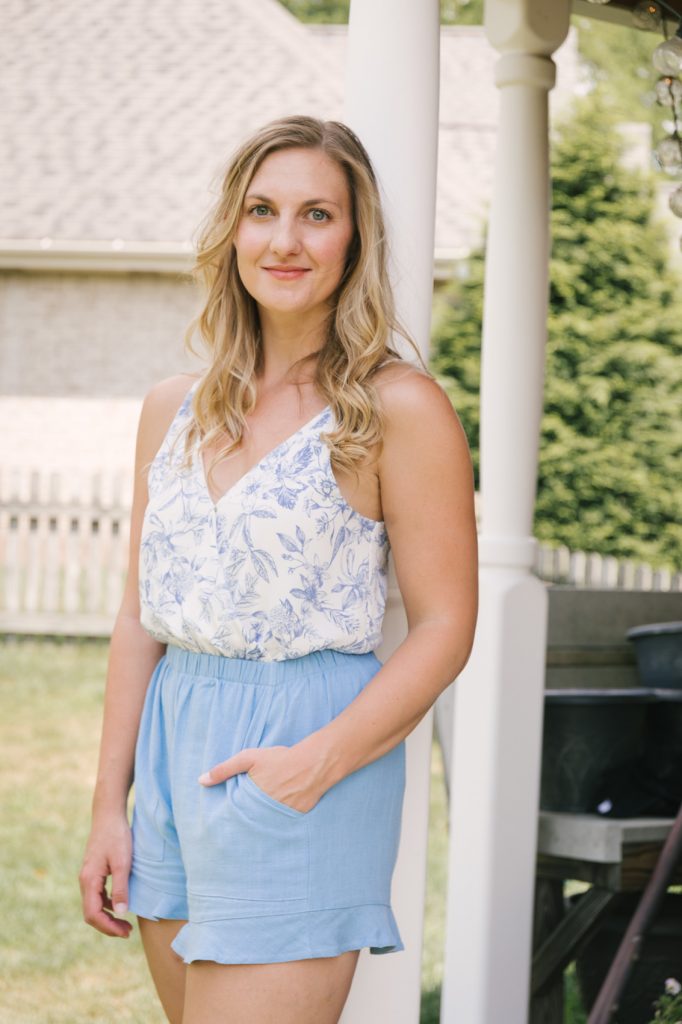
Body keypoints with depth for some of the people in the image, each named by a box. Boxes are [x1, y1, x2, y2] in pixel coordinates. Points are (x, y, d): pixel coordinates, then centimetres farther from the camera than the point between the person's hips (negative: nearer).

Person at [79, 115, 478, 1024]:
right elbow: (142, 618, 14)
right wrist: (109, 805, 10)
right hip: (173, 747, 6)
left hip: (307, 755, -6)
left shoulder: (400, 409, -6)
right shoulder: (174, 411, 10)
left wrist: (319, 760, -19)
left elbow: (445, 627, -8)